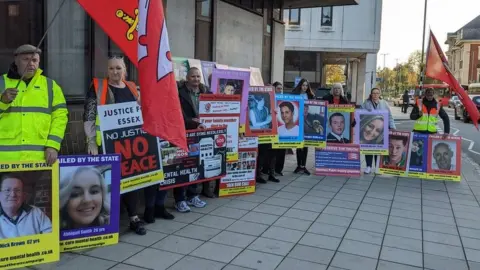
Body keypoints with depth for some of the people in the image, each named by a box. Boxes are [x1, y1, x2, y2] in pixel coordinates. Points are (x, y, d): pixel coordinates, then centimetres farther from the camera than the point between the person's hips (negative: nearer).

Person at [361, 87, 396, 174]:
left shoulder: (384, 104, 8)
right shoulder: (366, 103, 5)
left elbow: (390, 116, 8)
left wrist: (392, 127, 0)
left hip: (381, 131, 0)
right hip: (368, 130, 0)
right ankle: (369, 166, 10)